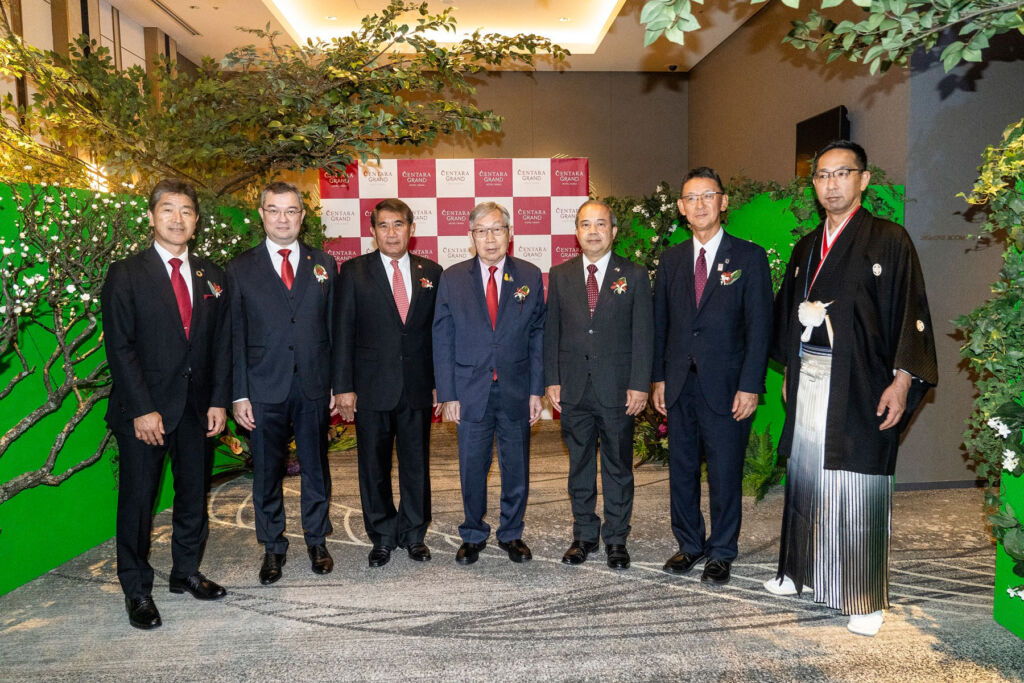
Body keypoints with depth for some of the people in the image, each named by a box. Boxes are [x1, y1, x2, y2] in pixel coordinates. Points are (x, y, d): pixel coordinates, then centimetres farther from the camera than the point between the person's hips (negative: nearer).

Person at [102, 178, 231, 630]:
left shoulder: (212, 276, 9)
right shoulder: (125, 275, -3)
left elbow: (221, 343, 8)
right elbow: (119, 346, -8)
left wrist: (219, 400, 0)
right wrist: (143, 409, -14)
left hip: (196, 406, 4)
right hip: (143, 409, -4)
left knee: (194, 493, 13)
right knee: (138, 499, 5)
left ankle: (186, 572, 30)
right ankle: (136, 590, 21)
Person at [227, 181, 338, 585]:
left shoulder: (324, 265, 6)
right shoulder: (241, 268, 2)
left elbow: (334, 328, 6)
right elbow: (235, 336, 0)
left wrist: (339, 383, 2)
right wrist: (239, 394, -5)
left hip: (315, 386, 1)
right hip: (264, 389, -1)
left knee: (316, 468, 12)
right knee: (266, 472, 9)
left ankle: (317, 541, 30)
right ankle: (273, 548, 27)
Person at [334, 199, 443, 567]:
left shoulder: (431, 272, 6)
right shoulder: (354, 271, 0)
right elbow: (342, 332, -2)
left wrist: (439, 381, 4)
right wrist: (343, 386, -7)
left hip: (418, 388, 2)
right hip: (372, 387, -1)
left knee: (417, 464, 10)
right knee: (374, 467, 9)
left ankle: (414, 534, 28)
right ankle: (382, 536, 26)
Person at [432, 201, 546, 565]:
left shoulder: (530, 276, 2)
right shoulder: (452, 278, 1)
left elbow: (538, 336, 3)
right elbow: (442, 340, 1)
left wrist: (537, 389, -2)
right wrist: (447, 393, -4)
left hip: (516, 391, 1)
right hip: (471, 391, 0)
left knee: (516, 467, 11)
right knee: (472, 467, 9)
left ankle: (511, 534, 30)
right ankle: (473, 535, 29)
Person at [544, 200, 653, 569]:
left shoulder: (634, 276, 1)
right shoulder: (560, 275, 7)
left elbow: (643, 334, -2)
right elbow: (551, 331, 7)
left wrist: (639, 385, -8)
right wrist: (551, 380, 1)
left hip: (617, 389, -2)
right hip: (573, 388, 2)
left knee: (618, 467, 8)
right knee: (579, 466, 12)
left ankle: (616, 539, 22)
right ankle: (584, 535, 26)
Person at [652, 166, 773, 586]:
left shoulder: (749, 257, -1)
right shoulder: (671, 260, 10)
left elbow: (759, 326, -5)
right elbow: (660, 323, 11)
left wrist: (750, 386, -11)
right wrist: (658, 378, 5)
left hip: (725, 386, -4)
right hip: (679, 384, 4)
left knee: (725, 473, 4)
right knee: (682, 469, 12)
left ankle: (721, 553, 21)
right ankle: (689, 545, 29)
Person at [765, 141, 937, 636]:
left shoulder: (889, 241, -2)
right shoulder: (806, 248, 14)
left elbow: (910, 313, -7)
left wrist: (902, 380, -14)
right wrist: (789, 371, 14)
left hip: (859, 386, -5)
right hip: (808, 382, 5)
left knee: (857, 488, -2)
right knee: (805, 478, 12)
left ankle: (866, 598, 11)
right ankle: (803, 571, 27)